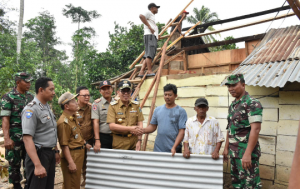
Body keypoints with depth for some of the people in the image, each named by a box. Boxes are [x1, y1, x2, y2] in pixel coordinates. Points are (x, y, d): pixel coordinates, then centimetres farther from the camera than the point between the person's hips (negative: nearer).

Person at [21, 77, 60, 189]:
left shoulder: (48, 107, 11)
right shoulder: (31, 109, -16)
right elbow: (27, 138, -24)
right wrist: (38, 165, -28)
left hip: (50, 154, 9)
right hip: (39, 154, -8)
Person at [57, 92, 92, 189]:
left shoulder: (73, 117, 8)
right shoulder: (64, 122, -22)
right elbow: (64, 145, -23)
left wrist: (85, 143, 18)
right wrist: (71, 163, -24)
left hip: (80, 153, 9)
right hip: (71, 155, -9)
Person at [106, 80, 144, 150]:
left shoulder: (136, 105, 7)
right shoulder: (113, 106, -3)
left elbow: (140, 124, 4)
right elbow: (112, 126, -11)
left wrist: (139, 140, -6)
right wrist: (130, 128, -16)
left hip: (133, 143, 3)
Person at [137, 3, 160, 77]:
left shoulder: (152, 16, 34)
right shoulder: (149, 13, 6)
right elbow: (141, 16, -16)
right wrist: (150, 27, -18)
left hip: (153, 37, 9)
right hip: (150, 35, -9)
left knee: (147, 56, -1)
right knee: (150, 54, -17)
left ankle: (141, 72, -8)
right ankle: (150, 71, -24)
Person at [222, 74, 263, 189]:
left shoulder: (252, 103, -12)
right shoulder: (233, 105, 13)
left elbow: (255, 129, -19)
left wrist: (248, 153, -24)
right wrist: (226, 148, 15)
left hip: (246, 151, -8)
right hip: (234, 152, 8)